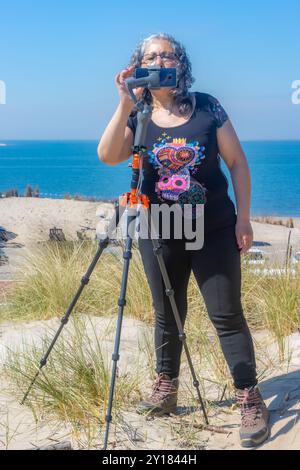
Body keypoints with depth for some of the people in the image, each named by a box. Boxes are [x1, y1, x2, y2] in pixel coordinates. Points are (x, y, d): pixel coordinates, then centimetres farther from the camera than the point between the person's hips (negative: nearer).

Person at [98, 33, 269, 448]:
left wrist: (243, 217, -6)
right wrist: (125, 106, -27)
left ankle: (251, 401, 6)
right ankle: (166, 390, 27)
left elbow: (237, 162, -1)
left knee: (227, 315, -1)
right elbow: (108, 156, -19)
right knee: (166, 315, 13)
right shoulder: (137, 116, -2)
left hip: (214, 231, -2)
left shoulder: (207, 107, -5)